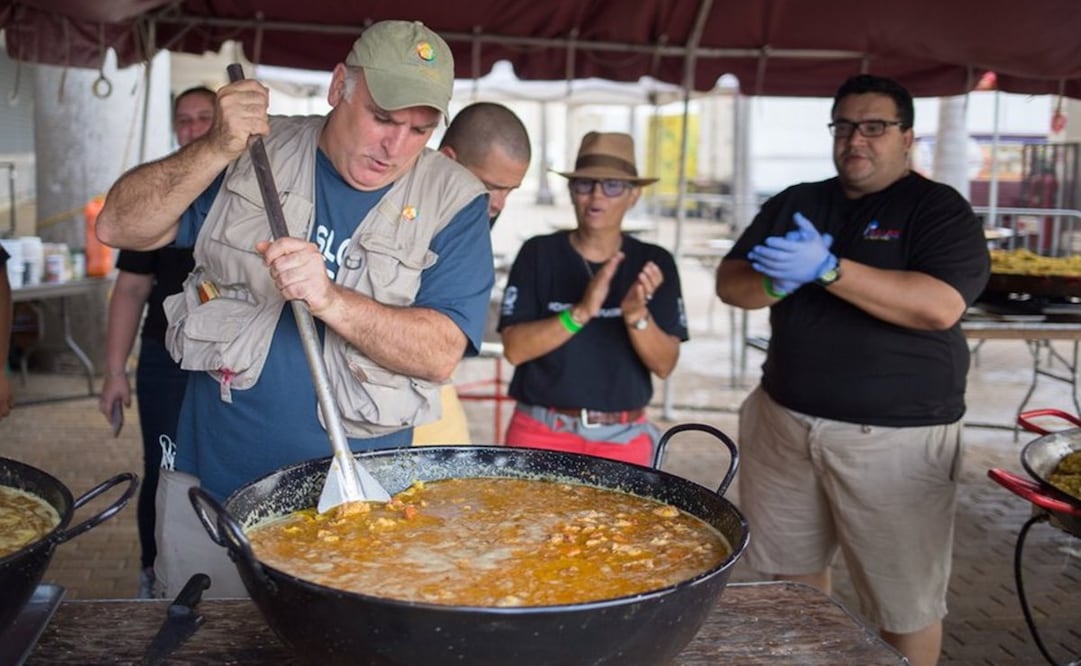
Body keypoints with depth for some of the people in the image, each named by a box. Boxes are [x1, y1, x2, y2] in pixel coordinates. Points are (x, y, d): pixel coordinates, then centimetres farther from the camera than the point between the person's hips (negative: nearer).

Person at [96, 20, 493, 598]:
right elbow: (118, 227, -4)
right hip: (207, 481, 2)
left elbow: (441, 353, -16)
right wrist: (216, 149, -18)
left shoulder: (454, 200, -7)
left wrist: (330, 300, -31)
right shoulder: (258, 152, -1)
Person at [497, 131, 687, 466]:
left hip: (623, 438, 1)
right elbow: (514, 349, -11)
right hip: (541, 430, -1)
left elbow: (664, 365, -4)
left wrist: (637, 316, -22)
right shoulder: (538, 253, -4)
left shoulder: (654, 263, -1)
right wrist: (581, 312, -24)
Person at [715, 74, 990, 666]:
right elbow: (729, 283, 7)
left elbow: (940, 306, -21)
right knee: (791, 574, 15)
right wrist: (776, 282, -16)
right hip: (784, 422, 5)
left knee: (905, 604, 2)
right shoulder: (795, 203, 12)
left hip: (894, 436, -5)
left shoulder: (939, 210, -4)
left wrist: (827, 269, -26)